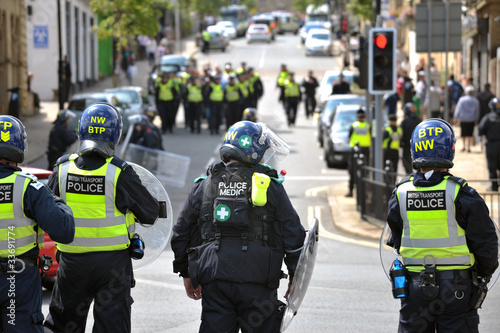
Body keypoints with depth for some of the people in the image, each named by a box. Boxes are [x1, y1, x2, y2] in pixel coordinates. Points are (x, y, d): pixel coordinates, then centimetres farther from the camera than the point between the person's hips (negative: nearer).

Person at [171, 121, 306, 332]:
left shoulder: (203, 187, 10)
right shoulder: (271, 187, 3)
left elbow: (181, 234, 15)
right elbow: (293, 234, 3)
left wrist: (186, 274, 26)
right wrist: (295, 278, 12)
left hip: (214, 282, 2)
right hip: (257, 282, -2)